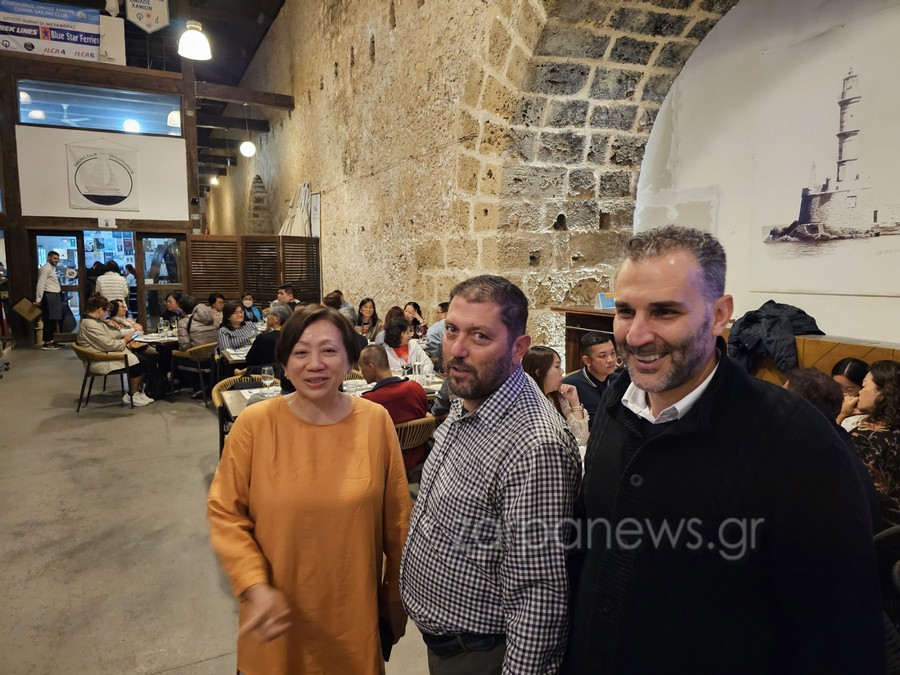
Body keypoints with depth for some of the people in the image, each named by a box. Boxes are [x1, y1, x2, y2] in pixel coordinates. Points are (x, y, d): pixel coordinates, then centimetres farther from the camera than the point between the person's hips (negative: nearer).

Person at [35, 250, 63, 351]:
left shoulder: (52, 268, 21)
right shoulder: (46, 268, -9)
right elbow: (40, 284, -17)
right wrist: (38, 299, -22)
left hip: (54, 296, 10)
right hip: (49, 296, -10)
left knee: (53, 320, 12)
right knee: (49, 320, -8)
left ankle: (50, 341, 19)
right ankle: (46, 343, -6)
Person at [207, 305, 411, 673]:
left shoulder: (376, 421, -12)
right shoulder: (254, 423, -14)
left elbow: (395, 518, -3)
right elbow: (225, 512, -5)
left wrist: (396, 594, 5)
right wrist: (254, 586, -17)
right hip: (278, 614, 0)